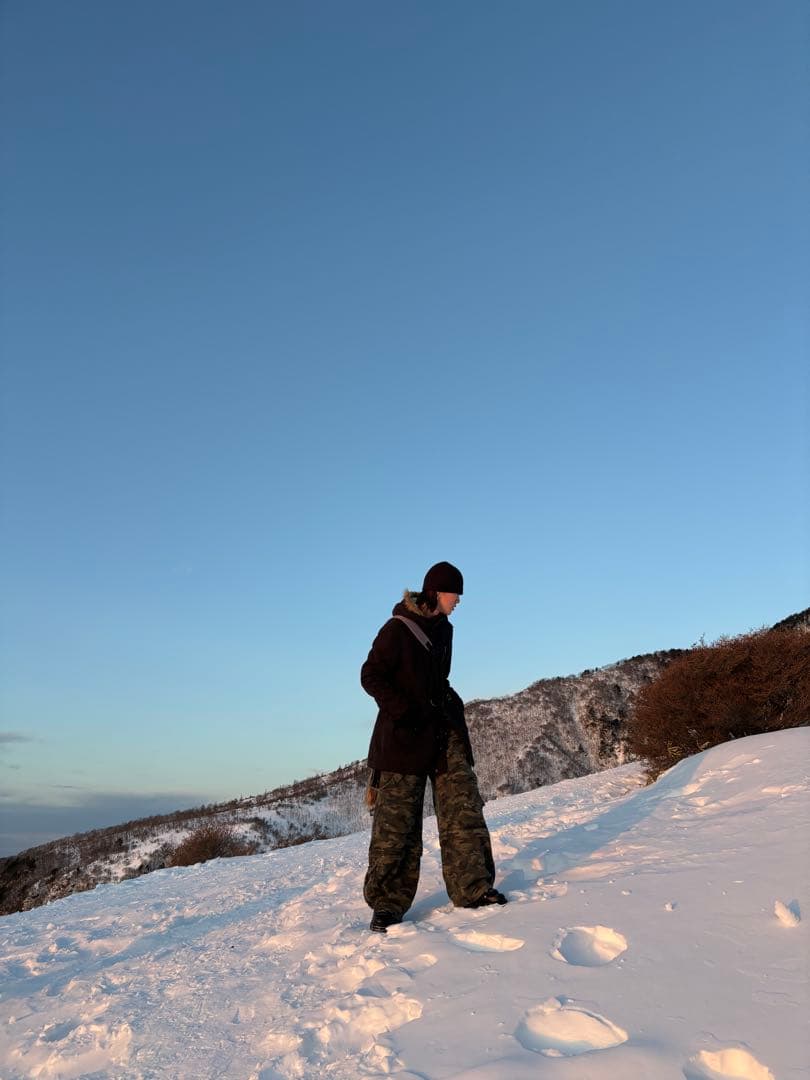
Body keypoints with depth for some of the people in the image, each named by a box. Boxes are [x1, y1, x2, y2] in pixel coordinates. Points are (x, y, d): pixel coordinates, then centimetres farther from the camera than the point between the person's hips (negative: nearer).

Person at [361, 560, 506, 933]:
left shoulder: (443, 629, 14)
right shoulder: (397, 629, -10)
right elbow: (371, 676, -12)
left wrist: (450, 703, 11)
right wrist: (404, 709, -20)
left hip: (445, 731, 7)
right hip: (405, 734, -7)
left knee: (463, 807, 2)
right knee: (396, 820, -4)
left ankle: (472, 887, 11)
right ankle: (387, 902, 5)